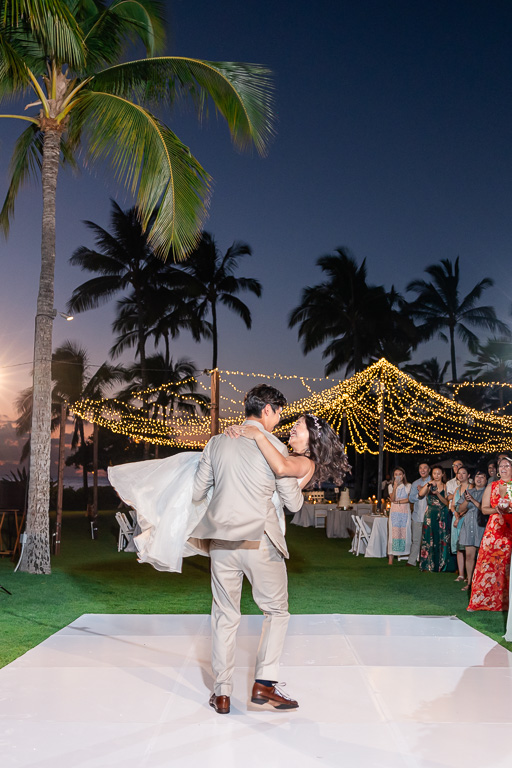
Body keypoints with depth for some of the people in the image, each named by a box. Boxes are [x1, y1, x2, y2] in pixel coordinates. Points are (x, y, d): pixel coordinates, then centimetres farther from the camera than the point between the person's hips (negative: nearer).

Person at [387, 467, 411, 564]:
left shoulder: (408, 486, 7)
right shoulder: (391, 486, 11)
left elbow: (409, 499, -2)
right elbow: (392, 499, -3)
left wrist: (398, 501, -8)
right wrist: (395, 487, -11)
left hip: (405, 511, 0)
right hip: (394, 512, 0)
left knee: (404, 532, -7)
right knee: (393, 532, -7)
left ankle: (401, 553, -2)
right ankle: (391, 557, -9)